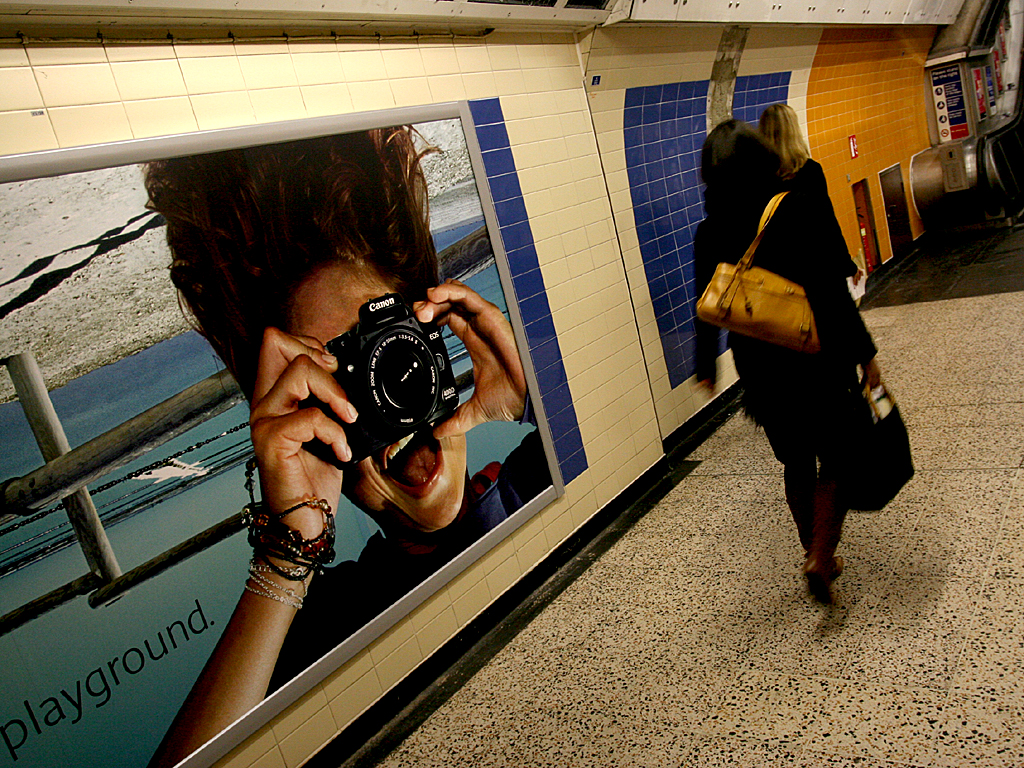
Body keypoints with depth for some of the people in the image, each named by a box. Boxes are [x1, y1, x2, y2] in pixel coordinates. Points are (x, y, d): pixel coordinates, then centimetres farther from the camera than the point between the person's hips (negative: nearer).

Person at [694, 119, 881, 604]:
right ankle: (821, 556, 2)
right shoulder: (799, 209, -14)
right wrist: (864, 354, -6)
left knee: (796, 463, 20)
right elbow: (833, 292, -15)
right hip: (819, 358, -3)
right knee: (837, 458, 14)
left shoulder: (709, 235, -5)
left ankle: (816, 556, 32)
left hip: (760, 369, 3)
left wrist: (706, 366, 17)